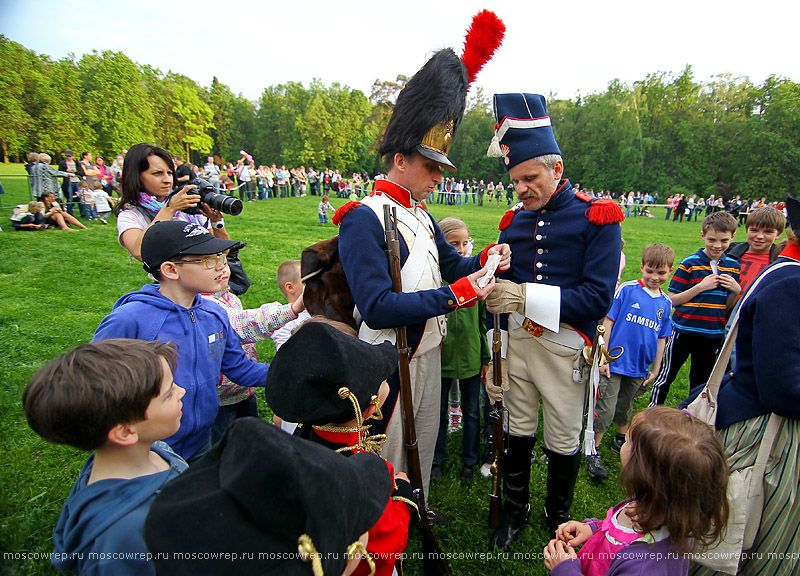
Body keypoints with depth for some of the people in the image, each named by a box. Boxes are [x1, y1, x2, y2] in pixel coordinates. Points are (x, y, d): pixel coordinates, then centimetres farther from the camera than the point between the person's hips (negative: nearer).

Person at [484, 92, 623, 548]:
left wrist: (527, 296, -25)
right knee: (518, 431, 16)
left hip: (564, 348, -3)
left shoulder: (598, 218, -9)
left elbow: (598, 299, -17)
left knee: (564, 441, 13)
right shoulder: (514, 221, 5)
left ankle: (559, 517, 40)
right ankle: (515, 511, 39)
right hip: (516, 340, 4)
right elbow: (501, 291, 9)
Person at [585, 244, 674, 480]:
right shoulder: (627, 290, -10)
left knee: (625, 407, 21)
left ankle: (621, 440, 43)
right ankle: (593, 451, 13)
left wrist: (655, 369, 13)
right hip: (614, 363, -4)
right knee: (605, 409, -3)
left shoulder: (666, 303, 5)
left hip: (639, 368, 5)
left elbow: (661, 338, 12)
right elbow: (608, 321, -9)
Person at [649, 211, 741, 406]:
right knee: (667, 375, 7)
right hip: (683, 331, -4)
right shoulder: (690, 263, -10)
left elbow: (728, 306, 10)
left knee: (701, 382, 18)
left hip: (713, 334, 4)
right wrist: (701, 286, -19)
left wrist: (736, 291, -10)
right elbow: (672, 300, -10)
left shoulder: (733, 266, 4)